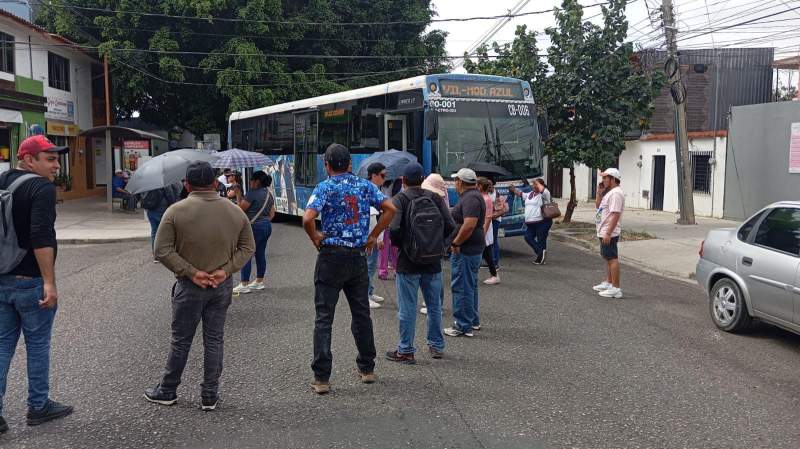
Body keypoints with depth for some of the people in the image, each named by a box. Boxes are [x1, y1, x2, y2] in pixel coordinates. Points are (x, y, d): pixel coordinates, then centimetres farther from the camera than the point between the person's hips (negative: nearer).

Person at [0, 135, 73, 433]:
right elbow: (42, 237, -25)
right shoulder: (41, 187, -15)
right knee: (38, 344, 7)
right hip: (30, 282, -7)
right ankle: (38, 407, 20)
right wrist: (49, 282, -25)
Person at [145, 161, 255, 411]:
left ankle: (167, 391, 26)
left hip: (189, 287, -2)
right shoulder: (235, 211, 2)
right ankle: (210, 396, 16)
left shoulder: (176, 211, -9)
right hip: (223, 286, 3)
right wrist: (226, 270, -5)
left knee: (181, 341, 10)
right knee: (214, 340, 10)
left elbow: (162, 251, -12)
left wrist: (191, 272, -12)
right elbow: (248, 248, 3)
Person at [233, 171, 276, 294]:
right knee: (260, 254, 14)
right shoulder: (269, 194, 12)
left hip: (255, 227, -9)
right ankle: (259, 282, 20)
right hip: (267, 226, 9)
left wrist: (238, 195, -2)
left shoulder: (253, 192, -15)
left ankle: (244, 285, -3)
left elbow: (241, 208, -12)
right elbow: (272, 213, 16)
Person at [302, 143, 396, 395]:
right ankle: (367, 369, 26)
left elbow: (308, 219, -22)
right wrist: (373, 236, 7)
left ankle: (322, 378, 1)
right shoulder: (365, 186, 5)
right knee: (361, 313, 16)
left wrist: (315, 237, -4)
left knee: (324, 317, 1)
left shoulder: (325, 188, -8)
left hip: (332, 256, -4)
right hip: (359, 257, 4)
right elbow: (390, 208, 1)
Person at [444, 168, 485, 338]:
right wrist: (457, 242, 19)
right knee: (470, 286, 19)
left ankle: (463, 326, 0)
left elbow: (470, 224, -30)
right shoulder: (471, 196, 16)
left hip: (465, 250, -11)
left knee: (462, 287, -5)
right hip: (472, 249, 11)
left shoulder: (470, 198, -18)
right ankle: (473, 321, 30)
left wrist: (456, 243, -21)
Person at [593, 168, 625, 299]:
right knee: (608, 258, 18)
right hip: (604, 232, 11)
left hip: (609, 233, -11)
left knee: (612, 258, -9)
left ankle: (615, 288, -7)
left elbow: (615, 215, -25)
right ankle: (608, 283, 29)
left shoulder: (616, 193, -18)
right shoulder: (610, 192, 15)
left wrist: (608, 233, -28)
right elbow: (599, 206, 26)